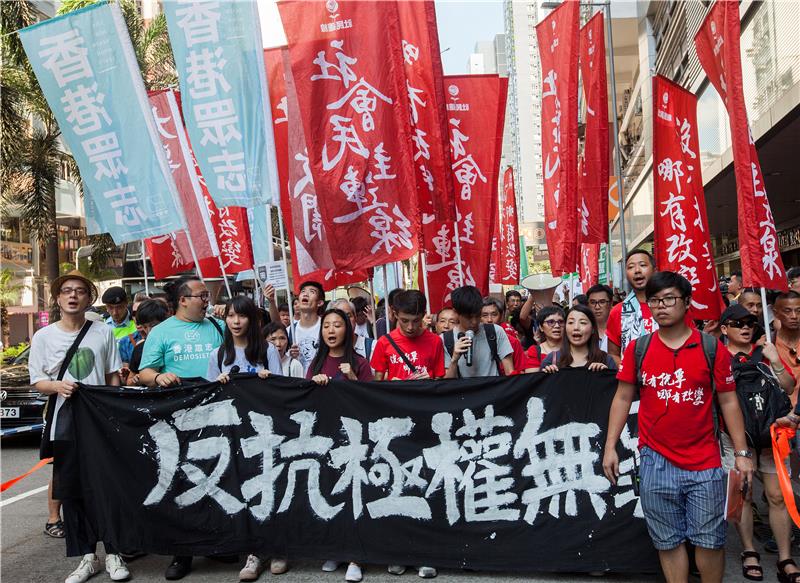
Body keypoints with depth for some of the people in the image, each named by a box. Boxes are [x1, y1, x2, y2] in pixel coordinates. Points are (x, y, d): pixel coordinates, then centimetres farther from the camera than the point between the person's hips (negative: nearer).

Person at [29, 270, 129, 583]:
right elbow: (37, 382, 4)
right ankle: (86, 556, 18)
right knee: (71, 490, 5)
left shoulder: (104, 332, 3)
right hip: (64, 424, 1)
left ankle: (113, 553, 15)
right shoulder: (43, 337, 3)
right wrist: (57, 386, -17)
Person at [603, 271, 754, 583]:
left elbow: (728, 401, 2)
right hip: (656, 463, 1)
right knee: (668, 542, 11)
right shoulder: (637, 349, 1)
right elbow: (623, 398, 5)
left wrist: (741, 453, -1)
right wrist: (610, 447, 0)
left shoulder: (712, 347, -1)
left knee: (710, 541, 8)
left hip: (705, 463, -1)